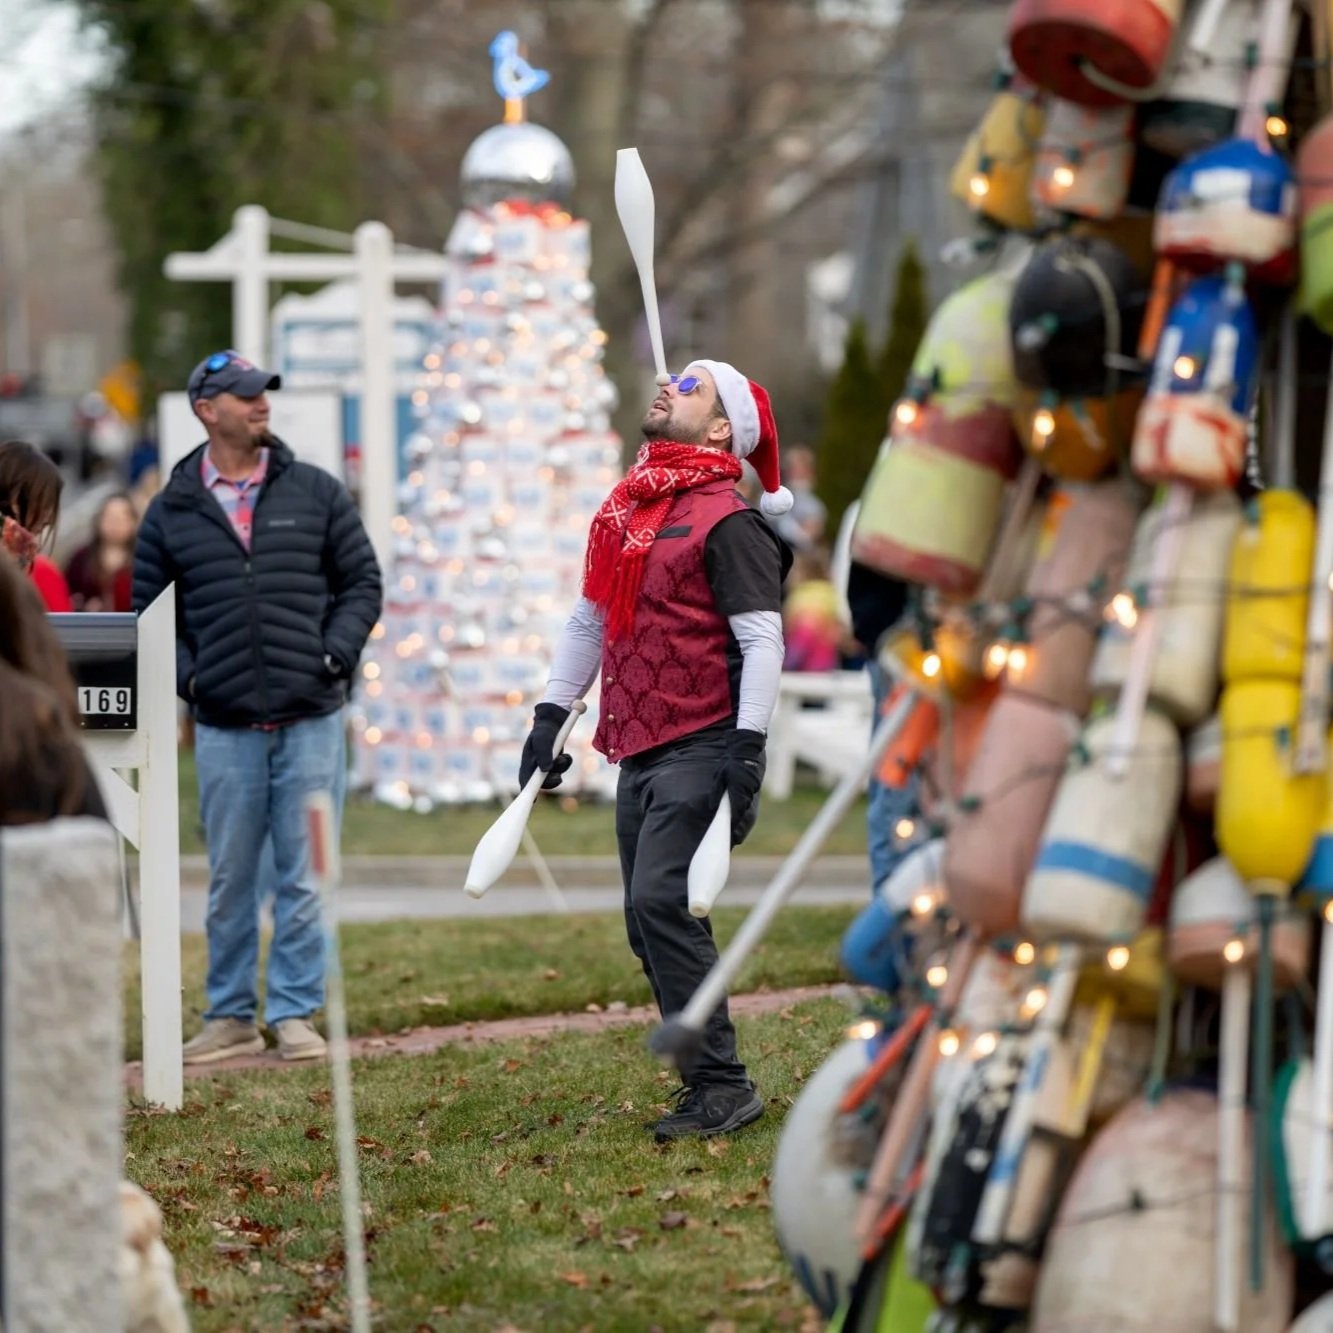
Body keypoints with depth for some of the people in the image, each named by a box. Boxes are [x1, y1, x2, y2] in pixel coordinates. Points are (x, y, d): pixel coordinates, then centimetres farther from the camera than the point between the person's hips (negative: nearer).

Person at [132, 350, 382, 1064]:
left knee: (303, 875, 1)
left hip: (310, 718, 0)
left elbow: (361, 583, 10)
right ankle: (229, 1016, 14)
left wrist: (334, 656, -4)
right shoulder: (172, 510, 6)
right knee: (230, 877, 5)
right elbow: (150, 610, 11)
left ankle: (294, 1012, 9)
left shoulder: (316, 493, 6)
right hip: (225, 727, 0)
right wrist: (187, 676, -3)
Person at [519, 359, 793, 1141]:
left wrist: (748, 747, -21)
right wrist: (551, 717, 18)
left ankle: (721, 1085, -14)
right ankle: (711, 1085, 15)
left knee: (660, 900, -18)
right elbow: (590, 621, 23)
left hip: (701, 747, -8)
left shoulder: (725, 521, -9)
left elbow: (762, 638, -14)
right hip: (638, 751, 8)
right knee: (649, 925, 7)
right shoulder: (624, 512, 15)